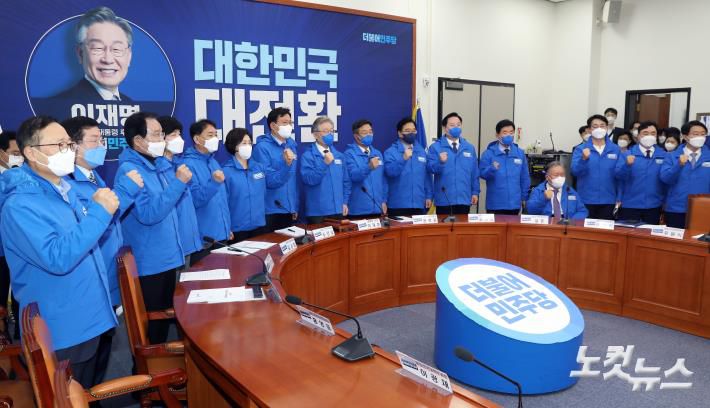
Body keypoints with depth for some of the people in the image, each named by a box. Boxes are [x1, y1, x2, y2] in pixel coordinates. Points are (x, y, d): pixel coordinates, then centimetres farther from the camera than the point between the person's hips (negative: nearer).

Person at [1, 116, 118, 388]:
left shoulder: (64, 187, 7)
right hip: (59, 332, -8)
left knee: (87, 394, 24)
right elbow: (57, 258, -31)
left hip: (89, 318, 8)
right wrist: (99, 212, -28)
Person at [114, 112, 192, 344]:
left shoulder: (161, 164, 8)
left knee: (165, 315, 21)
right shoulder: (129, 171, -18)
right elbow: (148, 214, -27)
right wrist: (178, 183, -26)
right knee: (151, 322, 6)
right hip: (148, 263, -8)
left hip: (167, 257, 8)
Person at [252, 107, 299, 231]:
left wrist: (295, 206, 12)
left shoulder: (291, 145, 8)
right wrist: (287, 164, -29)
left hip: (289, 210, 6)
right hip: (271, 212, -6)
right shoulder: (262, 147, -12)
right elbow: (270, 181, -16)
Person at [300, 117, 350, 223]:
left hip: (338, 210, 5)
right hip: (317, 212, -4)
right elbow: (308, 180, -16)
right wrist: (325, 163, -22)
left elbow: (346, 182, 13)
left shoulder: (339, 156, 10)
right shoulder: (307, 156, -5)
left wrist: (345, 203, 4)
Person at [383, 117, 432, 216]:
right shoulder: (391, 152, -3)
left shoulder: (421, 151, 11)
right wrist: (404, 159, -29)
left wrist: (429, 196, 8)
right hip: (398, 204, -4)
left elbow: (427, 175, 13)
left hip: (419, 204, 4)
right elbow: (390, 172, -17)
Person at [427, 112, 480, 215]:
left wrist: (475, 192, 7)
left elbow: (475, 172, 11)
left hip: (464, 199, 3)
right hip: (444, 199, -3)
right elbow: (430, 168, -11)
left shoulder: (469, 147, 11)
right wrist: (440, 162, -29)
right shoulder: (435, 147, -1)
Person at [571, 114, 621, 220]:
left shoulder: (615, 149, 3)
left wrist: (619, 198, 4)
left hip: (608, 201, 2)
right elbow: (575, 171, -12)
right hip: (586, 200, -1)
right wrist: (584, 159, -29)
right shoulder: (581, 149, -1)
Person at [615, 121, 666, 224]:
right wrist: (627, 165, -28)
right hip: (629, 205, -2)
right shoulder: (626, 154, 0)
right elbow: (618, 175, -10)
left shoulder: (664, 155, 4)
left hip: (654, 206, 2)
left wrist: (665, 203, -2)